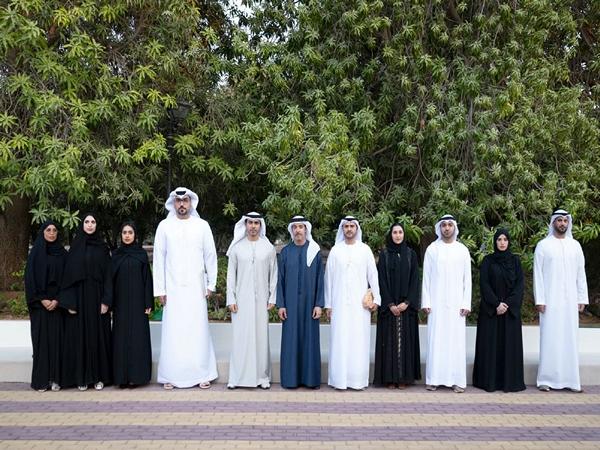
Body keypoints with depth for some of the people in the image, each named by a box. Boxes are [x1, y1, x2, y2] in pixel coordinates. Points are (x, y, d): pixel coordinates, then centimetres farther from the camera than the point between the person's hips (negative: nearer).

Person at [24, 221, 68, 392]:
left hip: (57, 303, 2)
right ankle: (41, 380, 4)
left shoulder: (62, 253, 7)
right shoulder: (35, 252, 2)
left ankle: (55, 378, 5)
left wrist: (58, 299, -9)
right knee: (41, 339, -2)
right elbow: (30, 277, -3)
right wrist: (41, 299, -12)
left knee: (57, 339, 0)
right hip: (40, 303, -2)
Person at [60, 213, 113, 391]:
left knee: (99, 334, 1)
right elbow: (69, 274, 2)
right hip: (79, 297, 0)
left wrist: (106, 300, -8)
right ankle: (82, 376, 8)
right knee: (80, 335, 1)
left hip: (97, 297, 0)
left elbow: (108, 274, 1)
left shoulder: (102, 247, 4)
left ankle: (99, 376, 8)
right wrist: (69, 302, -6)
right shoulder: (75, 247, 5)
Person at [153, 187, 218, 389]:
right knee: (173, 332, 1)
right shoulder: (164, 226, 4)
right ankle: (171, 376, 10)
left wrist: (211, 284, 2)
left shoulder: (202, 225, 4)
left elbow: (210, 256, 6)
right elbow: (159, 259, 3)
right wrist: (160, 289, -1)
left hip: (196, 288, 0)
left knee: (198, 331, 0)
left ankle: (202, 374, 8)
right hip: (173, 288, 0)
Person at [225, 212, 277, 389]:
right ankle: (237, 377, 6)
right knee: (240, 337, 0)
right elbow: (231, 275, 4)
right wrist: (231, 299, -2)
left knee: (261, 336, 2)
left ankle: (262, 376, 9)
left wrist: (272, 298, 1)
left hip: (261, 300, 0)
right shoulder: (237, 248, 5)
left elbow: (273, 275, 6)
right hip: (241, 300, 0)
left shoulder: (269, 248, 5)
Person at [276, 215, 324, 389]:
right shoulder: (285, 252, 4)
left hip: (309, 302, 0)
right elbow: (280, 280, 3)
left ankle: (310, 377, 11)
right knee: (291, 339, 2)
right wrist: (280, 305, -3)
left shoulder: (315, 252, 2)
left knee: (309, 338, 3)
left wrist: (319, 304, -6)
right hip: (290, 303, 1)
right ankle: (291, 378, 9)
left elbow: (320, 279, 1)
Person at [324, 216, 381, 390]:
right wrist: (328, 304, 5)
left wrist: (376, 298, 0)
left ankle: (358, 379, 6)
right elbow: (329, 278, 7)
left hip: (360, 303, 0)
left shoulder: (365, 249, 6)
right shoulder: (335, 250, 6)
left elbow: (373, 275, 6)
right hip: (340, 302, 0)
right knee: (340, 340, -1)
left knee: (359, 340, -1)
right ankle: (340, 378, 4)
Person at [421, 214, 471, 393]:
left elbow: (467, 279, 5)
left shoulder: (462, 250, 6)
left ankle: (457, 379, 3)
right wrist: (426, 302, -4)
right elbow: (426, 277, 3)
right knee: (435, 339, -2)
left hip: (456, 303, 1)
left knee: (456, 340, -1)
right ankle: (433, 378, 2)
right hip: (436, 303, -1)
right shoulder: (432, 249, 4)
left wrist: (466, 303, -2)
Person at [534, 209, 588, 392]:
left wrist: (582, 298, 4)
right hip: (550, 300, -3)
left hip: (570, 301, 3)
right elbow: (538, 274, -3)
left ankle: (570, 379, 9)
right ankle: (546, 379, 3)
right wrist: (539, 300, -9)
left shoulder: (575, 245, 9)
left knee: (570, 338, 4)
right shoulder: (543, 245, 0)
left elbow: (581, 274, 10)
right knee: (549, 338, -2)